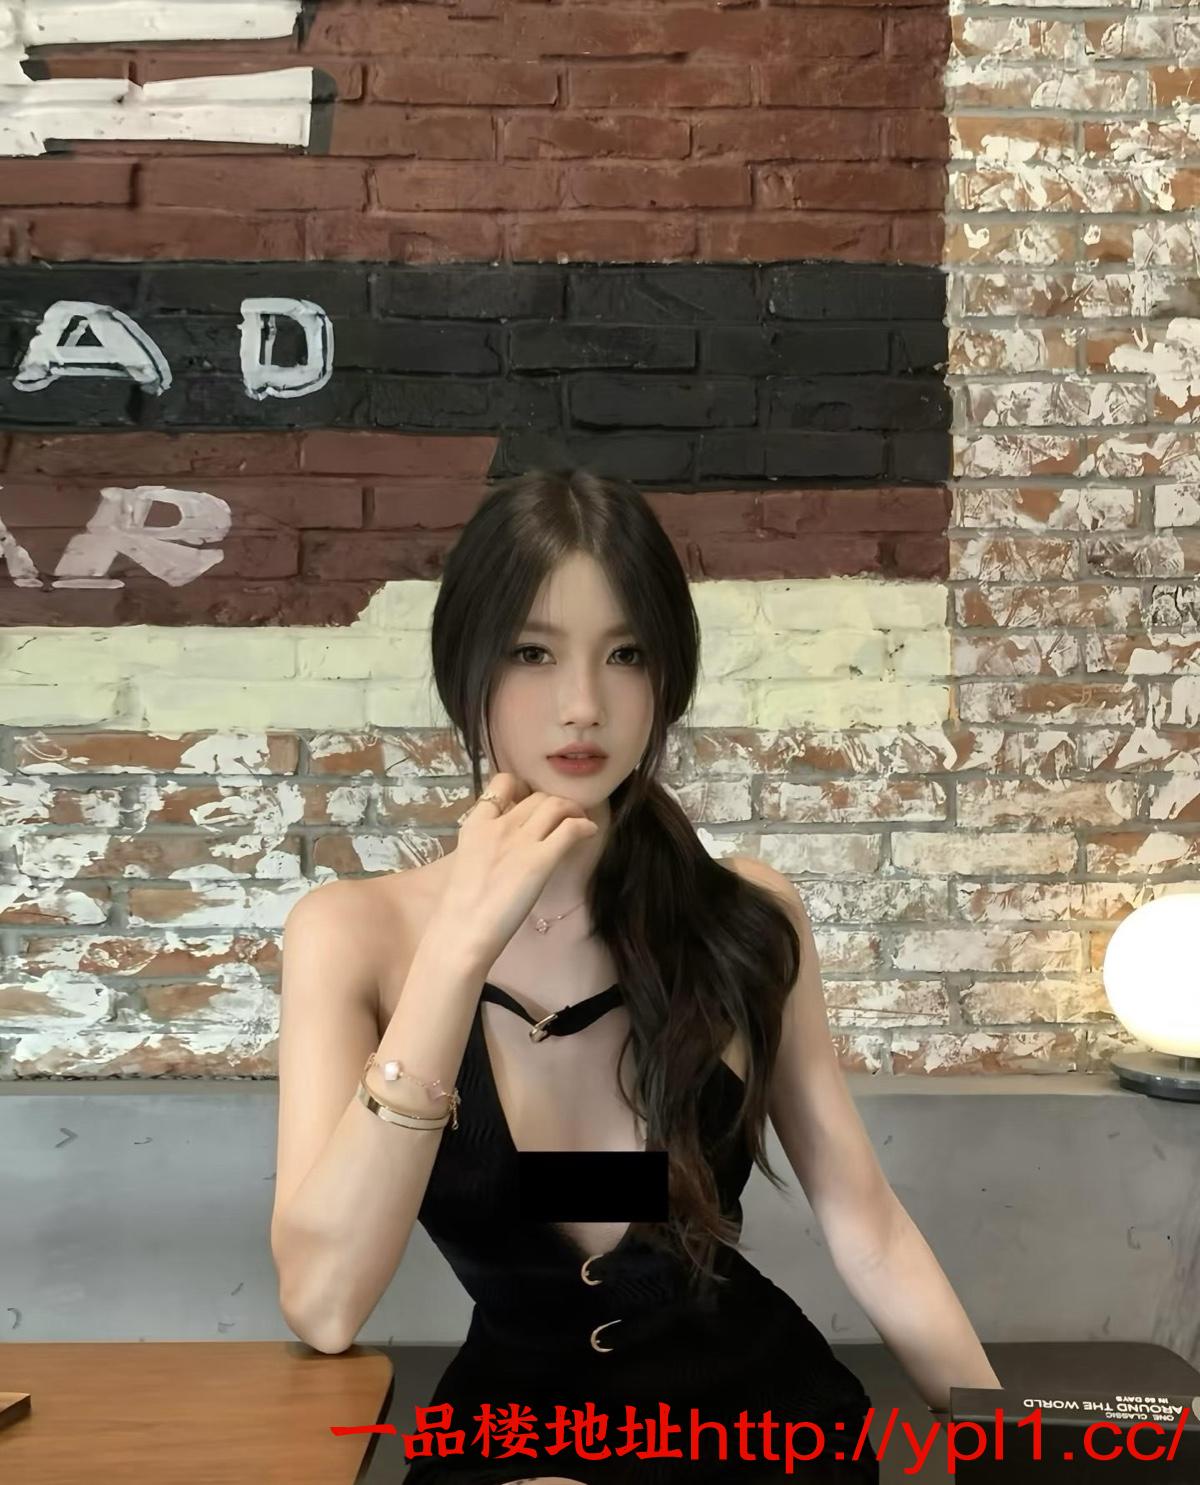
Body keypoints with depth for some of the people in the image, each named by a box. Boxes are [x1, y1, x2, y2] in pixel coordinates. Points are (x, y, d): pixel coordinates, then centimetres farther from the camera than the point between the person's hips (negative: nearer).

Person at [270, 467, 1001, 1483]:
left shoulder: (749, 916, -6)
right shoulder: (355, 933, -10)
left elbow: (868, 1229, 0)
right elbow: (324, 1307, -21)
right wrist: (460, 946, -27)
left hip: (755, 1398, 2)